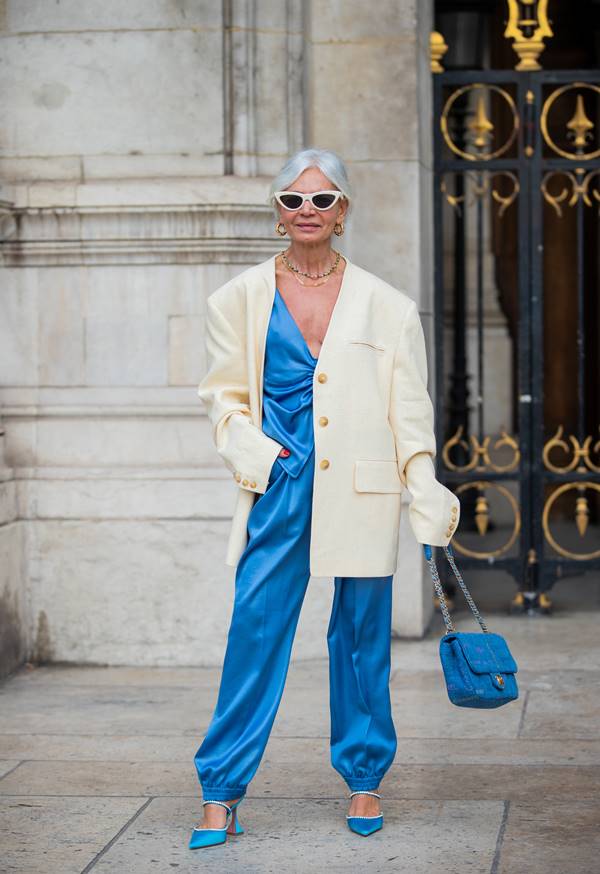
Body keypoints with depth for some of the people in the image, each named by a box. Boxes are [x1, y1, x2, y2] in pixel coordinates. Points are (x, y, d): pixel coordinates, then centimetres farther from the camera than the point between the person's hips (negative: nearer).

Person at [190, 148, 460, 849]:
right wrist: (251, 453, -5)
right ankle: (221, 791, 3)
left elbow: (410, 410, 6)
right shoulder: (240, 300, 8)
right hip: (279, 487, 0)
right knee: (255, 629, -4)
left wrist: (427, 491, -2)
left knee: (362, 635, 6)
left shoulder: (386, 306, 6)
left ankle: (364, 779, 21)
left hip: (361, 491, 0)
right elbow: (224, 397, 12)